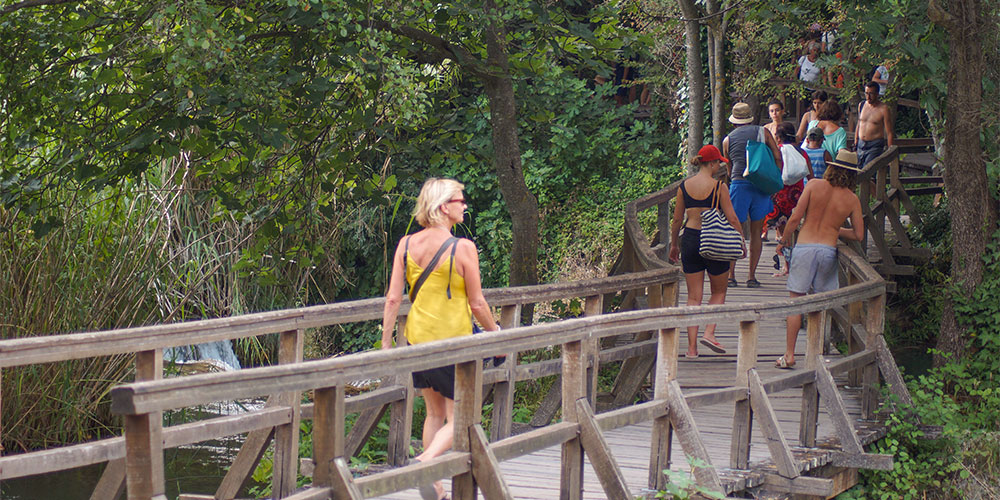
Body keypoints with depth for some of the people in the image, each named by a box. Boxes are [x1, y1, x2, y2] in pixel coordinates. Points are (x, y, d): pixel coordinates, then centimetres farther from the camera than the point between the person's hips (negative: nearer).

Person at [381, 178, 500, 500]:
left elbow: (393, 298, -1)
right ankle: (425, 461, -23)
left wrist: (386, 342, 6)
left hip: (417, 339, 5)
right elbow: (477, 304, -8)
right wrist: (496, 333, 8)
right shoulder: (463, 248, -13)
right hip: (452, 341, -5)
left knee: (435, 413, 19)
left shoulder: (406, 244, 0)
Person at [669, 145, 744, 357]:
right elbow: (732, 219, -8)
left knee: (694, 296, 7)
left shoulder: (684, 186, 3)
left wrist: (674, 245, 20)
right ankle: (709, 332, -2)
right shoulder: (719, 187, -8)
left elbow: (677, 220, 8)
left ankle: (692, 346, 2)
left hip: (690, 239, 3)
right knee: (719, 292, 16)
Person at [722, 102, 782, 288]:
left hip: (739, 184, 0)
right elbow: (777, 157, 2)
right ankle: (752, 276, 5)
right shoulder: (763, 132, 8)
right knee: (756, 232, 6)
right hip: (761, 185, 0)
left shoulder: (728, 140, 11)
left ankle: (731, 275, 2)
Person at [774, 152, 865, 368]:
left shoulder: (815, 185, -2)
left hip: (804, 247, -1)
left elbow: (795, 218, -6)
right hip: (828, 250, 1)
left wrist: (784, 240, 9)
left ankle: (789, 354, -1)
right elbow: (858, 235, 6)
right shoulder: (852, 199, 2)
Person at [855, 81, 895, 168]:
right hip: (861, 145, 6)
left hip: (875, 146, -6)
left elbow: (889, 133, -7)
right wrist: (855, 142, 19)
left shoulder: (883, 109, -8)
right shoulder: (861, 105, 9)